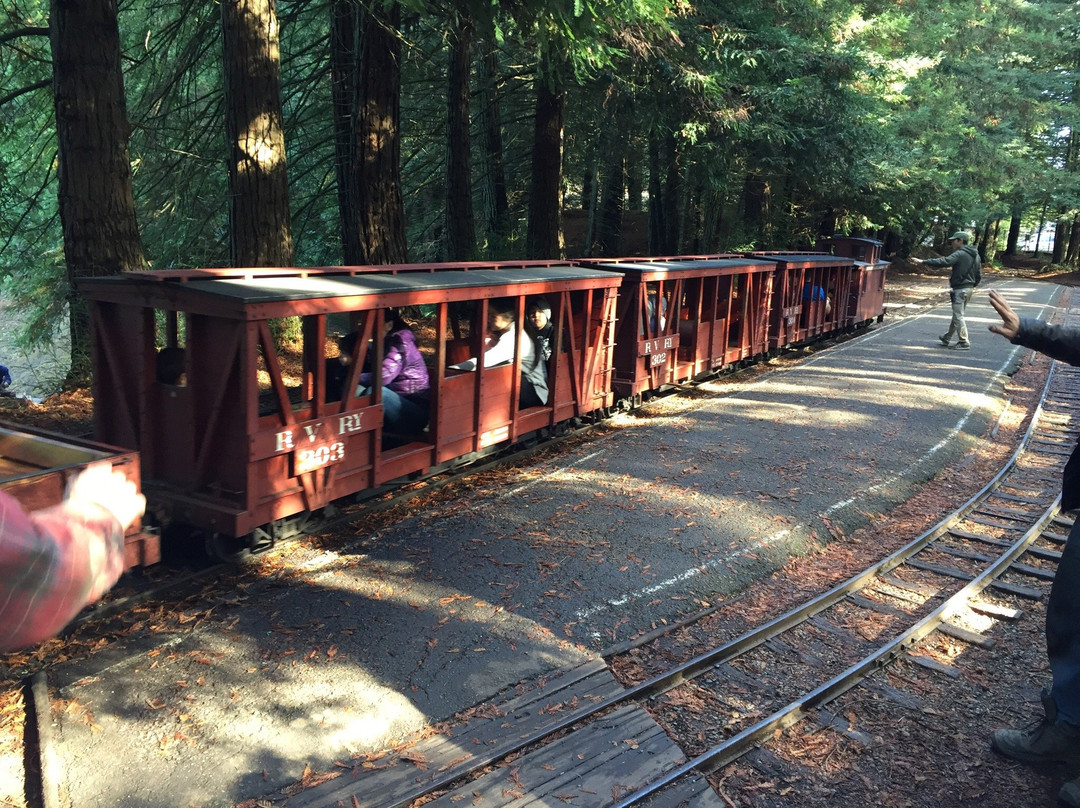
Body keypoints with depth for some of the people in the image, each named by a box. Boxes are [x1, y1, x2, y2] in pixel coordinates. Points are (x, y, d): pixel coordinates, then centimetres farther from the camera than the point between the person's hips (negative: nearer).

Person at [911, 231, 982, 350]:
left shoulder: (960, 254, -16)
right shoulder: (975, 255, 12)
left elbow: (943, 262, -28)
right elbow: (979, 275, 14)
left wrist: (922, 261, -29)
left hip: (959, 289, -9)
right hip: (969, 289, 9)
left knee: (958, 316, -4)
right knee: (957, 315, 17)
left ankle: (964, 343, -4)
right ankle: (946, 338, 29)